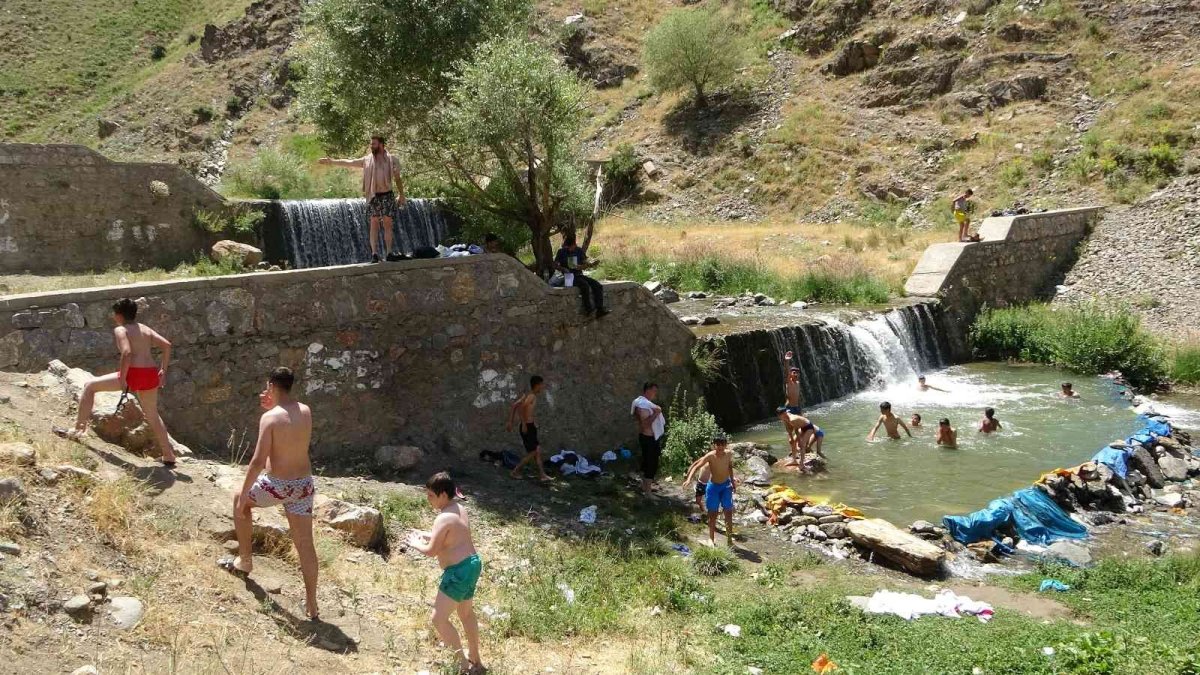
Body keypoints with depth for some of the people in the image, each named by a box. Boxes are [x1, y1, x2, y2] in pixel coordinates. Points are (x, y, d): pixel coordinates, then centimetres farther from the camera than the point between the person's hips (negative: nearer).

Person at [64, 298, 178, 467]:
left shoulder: (120, 330, -2)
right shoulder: (145, 329, 17)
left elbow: (127, 353, -18)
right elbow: (166, 345, 9)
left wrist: (122, 378, -14)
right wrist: (163, 370, 13)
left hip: (133, 373, -7)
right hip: (151, 375, 7)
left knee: (90, 386, 10)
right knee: (152, 415, 23)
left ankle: (79, 429, 8)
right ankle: (169, 457, 26)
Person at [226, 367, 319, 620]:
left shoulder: (270, 418, -17)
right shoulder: (306, 411, 1)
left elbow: (258, 462, -19)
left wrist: (243, 495, -10)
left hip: (276, 485, -5)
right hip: (304, 484, 5)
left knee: (240, 499, 27)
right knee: (305, 544, 10)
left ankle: (245, 560, 35)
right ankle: (311, 605, 13)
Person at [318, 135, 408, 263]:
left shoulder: (391, 159, 3)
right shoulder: (367, 160, 8)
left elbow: (397, 178, 3)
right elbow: (348, 162, 12)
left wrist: (401, 195, -1)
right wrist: (331, 161, 11)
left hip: (387, 196, -1)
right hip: (373, 196, 1)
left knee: (387, 224, -1)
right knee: (374, 224, -2)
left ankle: (389, 253, 1)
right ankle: (374, 254, -4)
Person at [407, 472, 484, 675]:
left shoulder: (444, 518, -21)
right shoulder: (459, 509, 9)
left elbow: (431, 551, -18)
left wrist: (416, 544, 1)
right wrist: (426, 535, 16)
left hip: (459, 570, -11)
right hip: (472, 564, 11)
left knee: (438, 619, -7)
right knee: (466, 613, 25)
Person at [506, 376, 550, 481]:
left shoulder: (528, 395, 13)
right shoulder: (532, 396, -15)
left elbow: (513, 406, 18)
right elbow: (520, 407, -32)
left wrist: (510, 422, 19)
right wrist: (524, 424, -26)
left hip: (530, 426, 9)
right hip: (527, 427, -9)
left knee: (538, 450, 13)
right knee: (533, 452, -1)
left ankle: (541, 474, 17)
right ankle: (515, 472, 8)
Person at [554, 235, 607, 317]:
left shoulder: (579, 251, 11)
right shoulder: (561, 252, 2)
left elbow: (585, 264, 10)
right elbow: (555, 265, 3)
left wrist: (591, 264, -12)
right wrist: (563, 269, -16)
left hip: (580, 275, 5)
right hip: (570, 276, -5)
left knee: (598, 285, -16)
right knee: (585, 285, -33)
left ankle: (600, 310, -22)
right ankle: (588, 309, -28)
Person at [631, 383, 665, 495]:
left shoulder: (645, 403, 12)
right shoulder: (642, 405, -22)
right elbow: (645, 424, -30)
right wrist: (655, 413, -31)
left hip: (650, 437, 11)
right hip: (649, 438, -10)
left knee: (647, 463, 19)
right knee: (651, 464, -6)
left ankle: (645, 486, 31)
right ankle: (647, 492, -2)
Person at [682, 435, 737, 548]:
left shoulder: (728, 455, -11)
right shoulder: (710, 456, -22)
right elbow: (696, 466, -24)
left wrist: (732, 480, 12)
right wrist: (689, 478, -37)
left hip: (726, 485, 2)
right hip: (713, 486, -2)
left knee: (728, 512, 1)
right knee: (712, 513, 5)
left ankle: (729, 538, 9)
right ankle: (711, 538, 17)